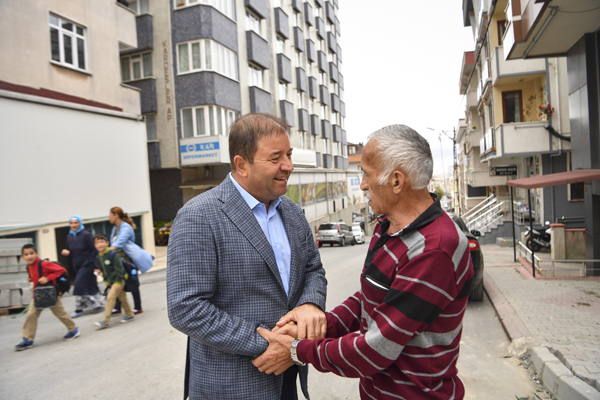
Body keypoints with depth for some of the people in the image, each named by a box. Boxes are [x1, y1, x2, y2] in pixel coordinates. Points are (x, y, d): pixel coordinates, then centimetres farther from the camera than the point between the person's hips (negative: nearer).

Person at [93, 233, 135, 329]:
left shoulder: (113, 254, -19)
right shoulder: (98, 257, 4)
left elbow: (119, 269, -20)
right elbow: (103, 270, 17)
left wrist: (118, 282, -21)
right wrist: (106, 281, 13)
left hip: (119, 279, -7)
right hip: (111, 281, 7)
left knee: (110, 297, -14)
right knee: (122, 297, 14)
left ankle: (105, 321, -10)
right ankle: (129, 315, 26)